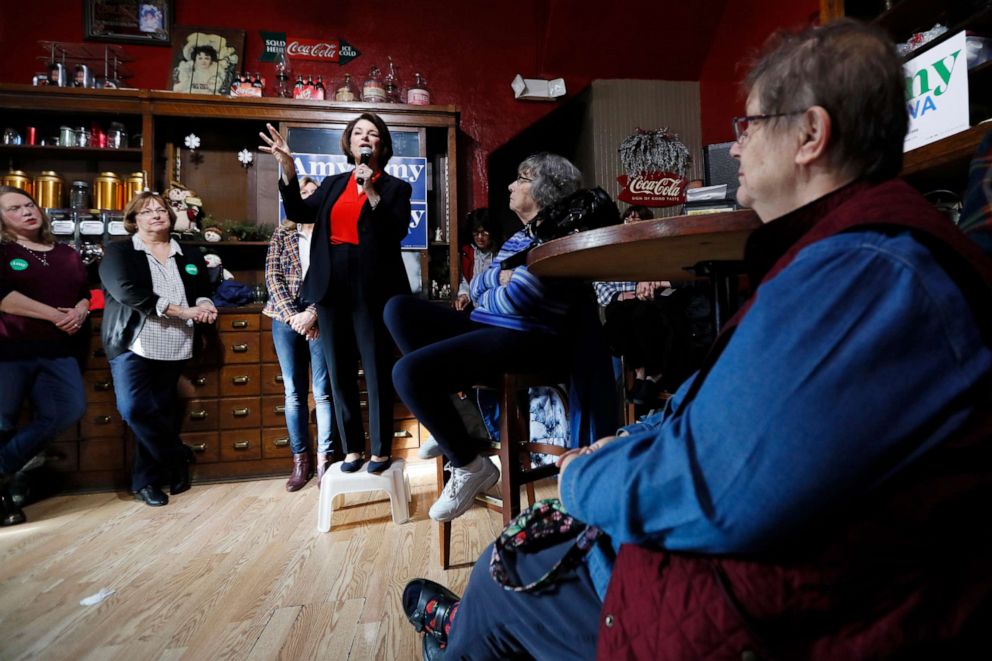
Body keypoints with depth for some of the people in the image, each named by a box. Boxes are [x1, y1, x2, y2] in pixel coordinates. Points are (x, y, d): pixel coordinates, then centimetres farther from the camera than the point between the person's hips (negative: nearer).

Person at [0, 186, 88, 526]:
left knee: (71, 410, -1)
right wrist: (56, 315, -17)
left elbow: (85, 293, 18)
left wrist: (80, 312, -4)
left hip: (57, 350, 5)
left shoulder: (67, 254, 15)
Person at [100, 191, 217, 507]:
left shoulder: (190, 254, 17)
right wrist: (180, 310, -19)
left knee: (161, 412, 6)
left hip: (174, 347, 3)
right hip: (133, 344, -3)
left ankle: (148, 479, 19)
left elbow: (203, 289, 20)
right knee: (134, 409, -15)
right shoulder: (118, 251, 3)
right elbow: (126, 290, -13)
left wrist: (204, 304, -7)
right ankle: (178, 458, 6)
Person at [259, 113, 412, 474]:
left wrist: (372, 192, -14)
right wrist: (287, 168, -5)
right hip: (333, 287, 5)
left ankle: (381, 451, 11)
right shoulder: (333, 184, 18)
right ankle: (352, 448, 20)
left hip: (371, 288, -4)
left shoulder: (395, 187, 6)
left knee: (376, 370, -2)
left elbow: (396, 232, -8)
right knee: (340, 372, 8)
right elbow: (299, 213, 5)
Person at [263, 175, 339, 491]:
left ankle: (324, 461, 9)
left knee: (322, 392, -1)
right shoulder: (282, 234, 13)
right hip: (286, 319, 3)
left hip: (321, 319, -3)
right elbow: (273, 277, 4)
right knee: (294, 393, 6)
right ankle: (300, 461, 16)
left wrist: (312, 314, -14)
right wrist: (292, 315, -9)